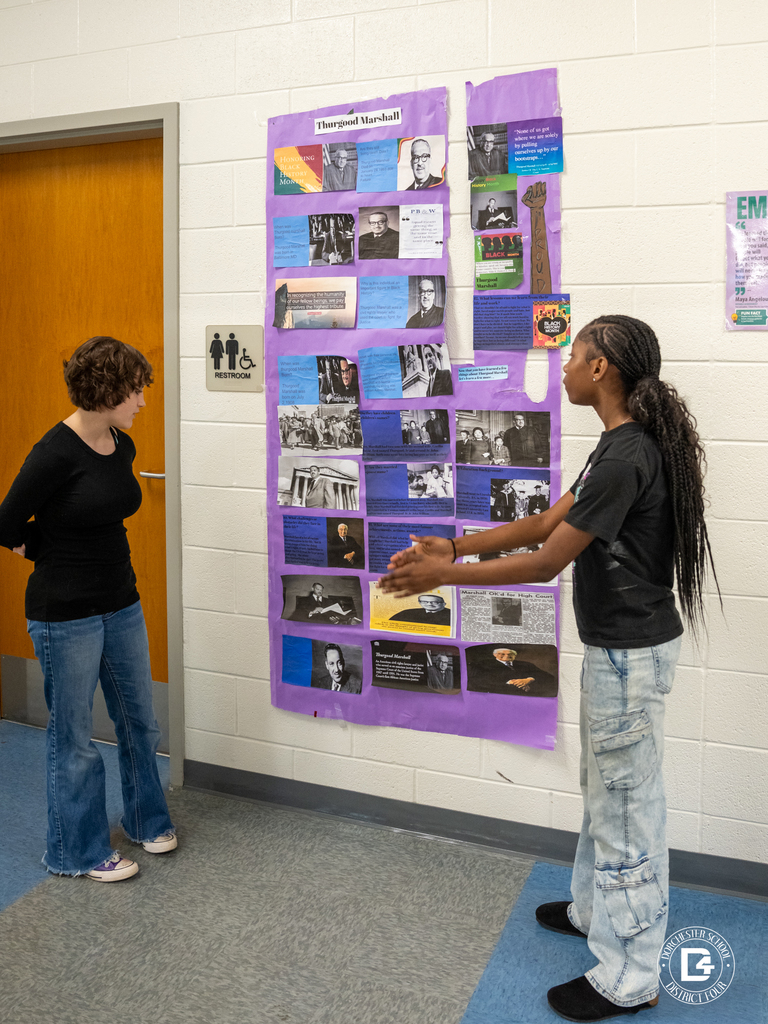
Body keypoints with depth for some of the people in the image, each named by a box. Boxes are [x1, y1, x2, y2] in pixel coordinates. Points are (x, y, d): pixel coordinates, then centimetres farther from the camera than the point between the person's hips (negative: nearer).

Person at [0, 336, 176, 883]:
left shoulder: (122, 446, 2)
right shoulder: (55, 454, -20)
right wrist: (60, 561, 3)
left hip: (122, 603, 7)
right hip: (66, 614, -7)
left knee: (139, 720, 17)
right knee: (74, 735, 9)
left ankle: (147, 820, 39)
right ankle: (78, 851, 28)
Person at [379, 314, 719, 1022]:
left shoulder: (624, 458, -24)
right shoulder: (626, 446, 9)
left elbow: (546, 563, -22)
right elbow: (545, 523, 9)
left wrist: (442, 576, -14)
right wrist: (452, 546, 2)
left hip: (630, 655, -10)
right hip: (618, 647, 10)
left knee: (627, 806, 3)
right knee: (605, 791, 24)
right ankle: (596, 910, 45)